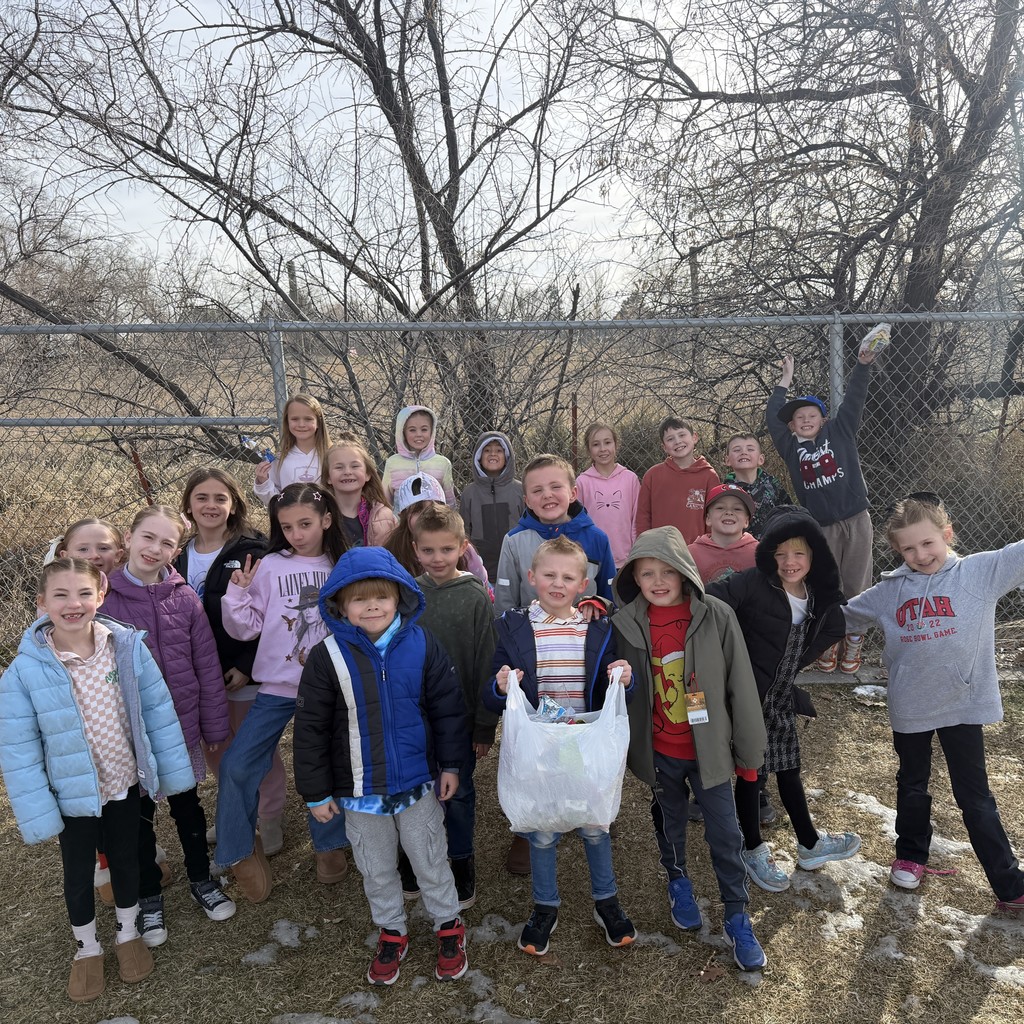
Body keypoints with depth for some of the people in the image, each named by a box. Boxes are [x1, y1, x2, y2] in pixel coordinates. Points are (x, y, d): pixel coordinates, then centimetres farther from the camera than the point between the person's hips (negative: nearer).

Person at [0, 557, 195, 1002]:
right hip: (74, 793, -1)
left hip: (127, 783, 1)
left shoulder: (128, 645, -16)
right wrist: (37, 813, -11)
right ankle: (86, 948, 46)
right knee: (78, 873, 19)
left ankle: (128, 934, 48)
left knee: (127, 860, 21)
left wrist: (173, 770, -2)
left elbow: (159, 710, -7)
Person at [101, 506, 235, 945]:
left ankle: (202, 880, 41)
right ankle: (149, 897, 37)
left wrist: (215, 726, 1)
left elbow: (207, 665, -3)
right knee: (138, 813, 16)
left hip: (182, 726, 1)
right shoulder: (105, 598, -12)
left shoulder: (184, 597, -9)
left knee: (187, 805, 19)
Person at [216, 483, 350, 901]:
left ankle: (330, 844, 37)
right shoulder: (269, 568, -4)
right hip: (277, 686, 0)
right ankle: (240, 851, 21)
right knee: (237, 766, -3)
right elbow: (246, 629, -1)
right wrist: (237, 593, -15)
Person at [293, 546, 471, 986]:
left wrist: (451, 764, 1)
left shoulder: (422, 646, -12)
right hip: (359, 790, 1)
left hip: (417, 782, 0)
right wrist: (316, 792, -4)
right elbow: (310, 729, -8)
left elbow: (448, 708, -2)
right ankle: (392, 933, 44)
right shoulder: (327, 657, -15)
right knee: (376, 870, 20)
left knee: (430, 860, 18)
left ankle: (449, 926, 41)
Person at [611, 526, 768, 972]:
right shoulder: (625, 625, -11)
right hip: (658, 752, 2)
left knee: (724, 832, 9)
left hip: (709, 748, -1)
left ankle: (737, 917, 29)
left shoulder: (716, 616, -15)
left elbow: (741, 687, -8)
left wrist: (749, 751, -3)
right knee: (669, 822, 22)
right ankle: (678, 881, 48)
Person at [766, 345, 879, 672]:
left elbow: (853, 399, 0)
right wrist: (786, 380, 13)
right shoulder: (790, 447, 8)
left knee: (856, 586, 5)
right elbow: (772, 417, 8)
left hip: (856, 522, -1)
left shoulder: (840, 431, 7)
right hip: (821, 528, 1)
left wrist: (863, 364, -10)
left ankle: (853, 645, 18)